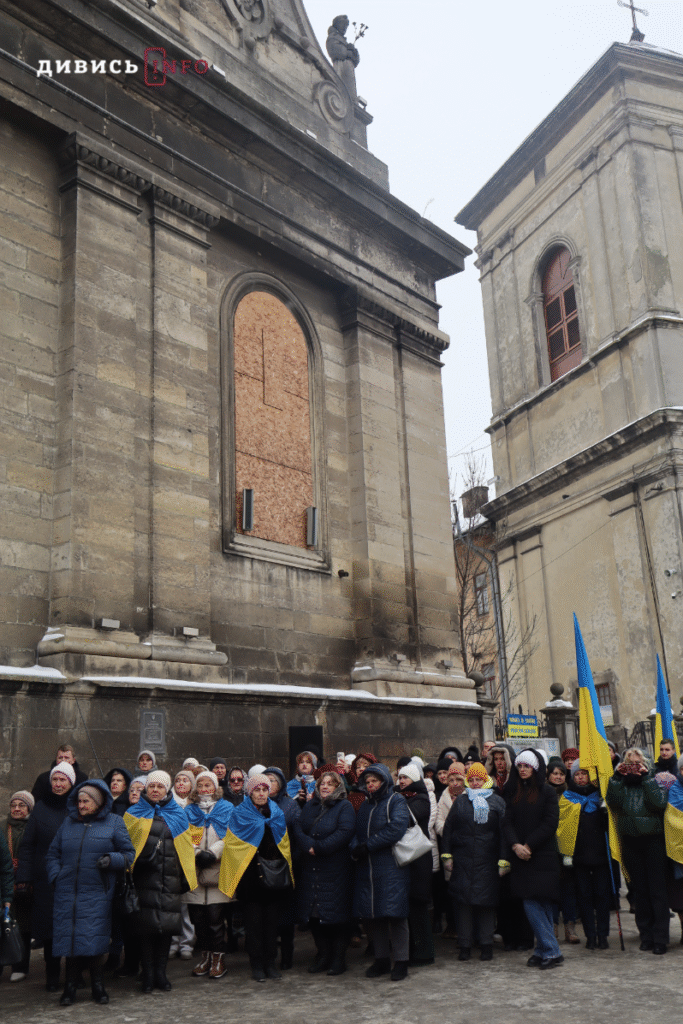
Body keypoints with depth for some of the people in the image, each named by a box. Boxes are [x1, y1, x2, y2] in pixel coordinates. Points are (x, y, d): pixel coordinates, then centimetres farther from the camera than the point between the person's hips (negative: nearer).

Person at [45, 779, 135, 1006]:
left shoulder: (114, 823, 6)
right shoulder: (68, 822, 14)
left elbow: (129, 853, 5)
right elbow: (52, 855, 18)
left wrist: (112, 859, -14)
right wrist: (55, 876, 2)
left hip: (97, 893, -3)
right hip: (67, 892, 3)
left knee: (95, 937, -4)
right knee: (69, 936, 1)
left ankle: (97, 985, 12)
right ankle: (70, 985, 14)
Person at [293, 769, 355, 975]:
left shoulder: (344, 807, -2)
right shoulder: (310, 806, 14)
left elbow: (345, 832, -15)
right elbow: (297, 827, 4)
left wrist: (319, 847, -16)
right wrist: (308, 845, -14)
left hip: (335, 871, -5)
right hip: (310, 869, 5)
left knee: (336, 913, -2)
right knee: (313, 913, 7)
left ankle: (338, 958, 10)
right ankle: (322, 955, 20)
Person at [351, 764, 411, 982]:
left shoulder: (396, 801, -2)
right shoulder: (365, 805, 19)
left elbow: (396, 829, -17)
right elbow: (356, 832, 13)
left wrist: (368, 846, -15)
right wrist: (356, 849, -10)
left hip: (391, 868, -6)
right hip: (366, 868, 6)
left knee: (395, 914, -5)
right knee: (372, 915, 8)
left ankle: (400, 961, 6)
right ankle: (382, 959, 20)